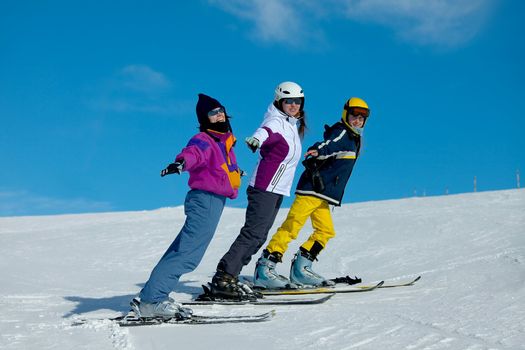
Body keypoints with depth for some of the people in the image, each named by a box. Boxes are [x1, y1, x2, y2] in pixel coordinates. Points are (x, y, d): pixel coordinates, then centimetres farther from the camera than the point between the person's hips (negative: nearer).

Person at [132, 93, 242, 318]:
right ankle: (151, 300, -18)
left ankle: (154, 296, 14)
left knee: (182, 250, 10)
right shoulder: (204, 140, -11)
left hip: (215, 201, 10)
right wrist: (181, 162, -57)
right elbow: (194, 152, -34)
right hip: (205, 200, -10)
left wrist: (235, 173, 62)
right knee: (187, 253, -16)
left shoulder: (225, 141, 18)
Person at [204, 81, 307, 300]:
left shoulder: (294, 126, 16)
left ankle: (228, 278, 6)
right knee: (254, 233, -17)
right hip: (265, 189, -9)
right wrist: (257, 138, -58)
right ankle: (223, 278, -19)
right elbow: (266, 129, -35)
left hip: (277, 191, 9)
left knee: (259, 237, 5)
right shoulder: (276, 121, -11)